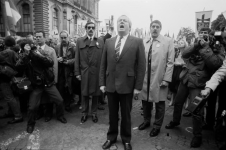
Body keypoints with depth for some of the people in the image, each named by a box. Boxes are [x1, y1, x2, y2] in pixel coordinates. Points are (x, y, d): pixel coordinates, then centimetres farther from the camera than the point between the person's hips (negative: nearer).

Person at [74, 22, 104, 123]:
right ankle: (85, 113, 28)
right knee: (85, 94, 10)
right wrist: (77, 72, -2)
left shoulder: (100, 41, 6)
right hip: (84, 72, 0)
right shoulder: (79, 41, 7)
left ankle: (94, 113, 27)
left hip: (97, 72, 0)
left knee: (95, 93, 9)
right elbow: (77, 58, 3)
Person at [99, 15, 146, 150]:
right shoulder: (108, 42, 7)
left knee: (126, 115, 13)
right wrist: (102, 83, 3)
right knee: (112, 114, 16)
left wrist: (138, 87, -10)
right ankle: (111, 137, 37)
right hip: (110, 85, 3)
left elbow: (141, 66, -6)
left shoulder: (137, 42, -3)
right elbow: (103, 64, 7)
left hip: (127, 85, -2)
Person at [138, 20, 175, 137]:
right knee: (145, 101, 15)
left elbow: (170, 62, -6)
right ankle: (146, 121, 38)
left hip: (159, 79, -3)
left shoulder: (168, 41, -2)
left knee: (159, 103, 8)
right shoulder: (145, 43, 8)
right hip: (145, 78, 4)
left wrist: (166, 79, -12)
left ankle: (157, 126, 28)